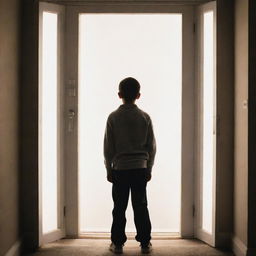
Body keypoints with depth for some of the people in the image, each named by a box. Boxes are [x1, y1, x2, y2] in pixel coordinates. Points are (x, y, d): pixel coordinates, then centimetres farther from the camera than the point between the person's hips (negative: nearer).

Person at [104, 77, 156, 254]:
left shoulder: (113, 117, -4)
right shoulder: (145, 117, -1)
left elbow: (108, 147, -2)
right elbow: (152, 146, 2)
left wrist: (109, 169, 7)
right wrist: (149, 169, 11)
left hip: (119, 168, -1)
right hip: (140, 168, 1)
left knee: (119, 208, 6)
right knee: (141, 207, 7)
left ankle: (118, 243, 11)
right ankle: (145, 243, 11)